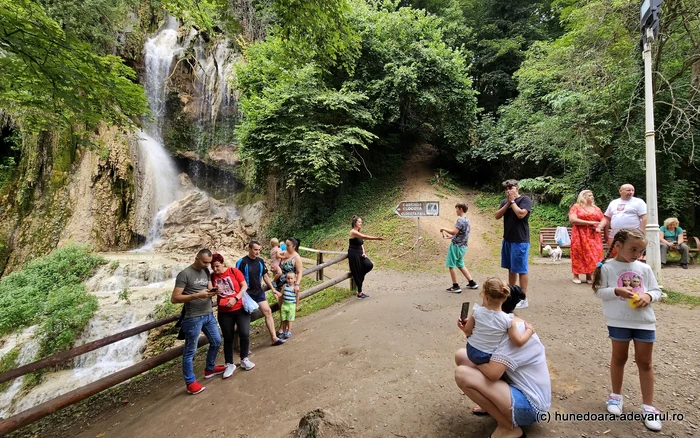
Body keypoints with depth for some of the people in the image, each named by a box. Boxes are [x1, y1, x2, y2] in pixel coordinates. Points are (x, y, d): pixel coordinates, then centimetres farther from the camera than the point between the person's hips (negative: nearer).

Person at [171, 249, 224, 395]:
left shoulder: (206, 272, 7)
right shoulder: (184, 274, -15)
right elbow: (174, 298, -17)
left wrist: (213, 292, -10)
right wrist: (196, 295, -26)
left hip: (209, 315, 8)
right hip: (193, 318, -8)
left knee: (216, 342, 20)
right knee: (190, 351, 5)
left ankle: (210, 369, 40)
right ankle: (191, 382, 18)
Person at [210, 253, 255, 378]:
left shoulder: (234, 271, -8)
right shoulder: (212, 277, -1)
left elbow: (244, 286, -7)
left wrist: (235, 298, -18)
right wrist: (215, 292, -15)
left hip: (241, 308, -2)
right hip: (224, 312, 2)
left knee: (244, 334, -3)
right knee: (228, 338, 8)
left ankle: (244, 359, 19)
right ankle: (229, 364, 22)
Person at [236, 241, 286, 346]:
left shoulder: (261, 261, 2)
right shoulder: (242, 262, -16)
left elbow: (265, 276, 11)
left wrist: (273, 289, 12)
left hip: (259, 292, 5)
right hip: (247, 294, -5)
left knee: (268, 311, 1)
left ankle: (274, 338, 9)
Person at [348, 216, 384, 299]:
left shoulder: (359, 232, 10)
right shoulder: (353, 232, -17)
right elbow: (365, 237, -29)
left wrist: (363, 252, 0)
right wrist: (377, 238, -34)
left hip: (359, 253, 8)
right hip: (353, 254, -8)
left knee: (369, 265, -10)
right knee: (357, 273, -1)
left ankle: (357, 277, 15)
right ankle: (359, 293, 8)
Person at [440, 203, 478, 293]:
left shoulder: (460, 220, -17)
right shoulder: (466, 220, 12)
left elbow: (454, 232, -25)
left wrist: (444, 229, -11)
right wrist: (450, 236, 19)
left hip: (456, 245, -9)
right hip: (462, 246, 9)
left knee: (451, 265, 0)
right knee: (460, 265, 20)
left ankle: (455, 286, 3)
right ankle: (472, 283, 24)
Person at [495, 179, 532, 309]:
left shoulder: (525, 199, -7)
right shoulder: (504, 202, 10)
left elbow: (521, 214, -22)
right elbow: (497, 216, 0)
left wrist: (512, 201, -12)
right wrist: (508, 203, -8)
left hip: (520, 241, -7)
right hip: (507, 240, 7)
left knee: (521, 270, -2)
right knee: (511, 268, 16)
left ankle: (523, 299, 6)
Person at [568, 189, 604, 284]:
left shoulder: (596, 208, 15)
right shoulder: (576, 207, 0)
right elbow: (572, 219, -13)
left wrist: (598, 226, -6)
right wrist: (589, 223, -14)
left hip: (593, 236, 4)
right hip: (580, 235, -4)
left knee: (593, 255, -1)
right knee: (578, 254, -3)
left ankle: (589, 276, 7)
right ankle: (576, 276, 4)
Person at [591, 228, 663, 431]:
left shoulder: (644, 268, 3)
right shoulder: (607, 267, -7)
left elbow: (656, 290, 7)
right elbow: (600, 291, -7)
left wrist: (648, 296, -13)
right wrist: (617, 291, -23)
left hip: (644, 320, 3)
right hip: (618, 321, -3)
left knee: (644, 361, 10)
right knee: (619, 357, 14)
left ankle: (648, 406, 22)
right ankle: (616, 395, 31)